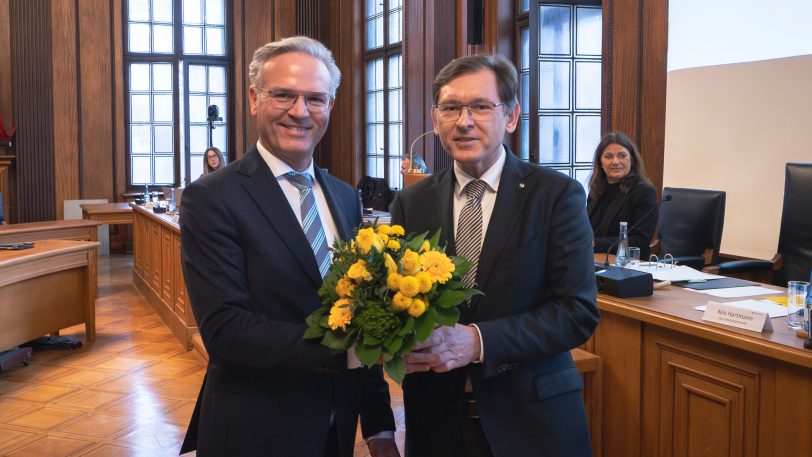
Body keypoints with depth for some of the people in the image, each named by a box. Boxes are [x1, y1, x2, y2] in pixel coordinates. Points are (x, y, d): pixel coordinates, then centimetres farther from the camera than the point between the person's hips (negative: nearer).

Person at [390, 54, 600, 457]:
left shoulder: (557, 195, -7)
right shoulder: (410, 203, 2)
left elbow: (579, 311, -13)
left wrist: (477, 341, -24)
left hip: (532, 421, -2)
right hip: (435, 418, 2)